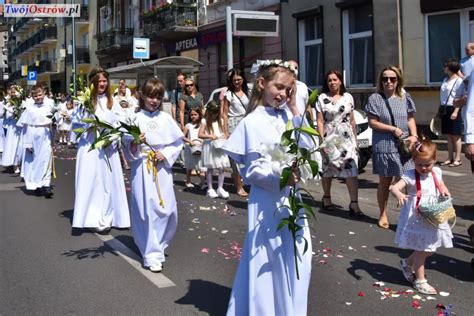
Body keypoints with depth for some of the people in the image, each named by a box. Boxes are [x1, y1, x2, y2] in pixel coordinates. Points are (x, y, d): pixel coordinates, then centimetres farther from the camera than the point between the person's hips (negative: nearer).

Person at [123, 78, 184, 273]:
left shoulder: (166, 118, 6)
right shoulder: (136, 118, -2)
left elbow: (178, 143, 9)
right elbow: (129, 151, -2)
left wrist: (166, 154, -6)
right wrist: (134, 144, -23)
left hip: (162, 169, 3)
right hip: (142, 170, -3)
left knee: (167, 210, 6)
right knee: (146, 211, -4)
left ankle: (160, 244, 30)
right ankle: (152, 254, 4)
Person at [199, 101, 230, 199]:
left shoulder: (220, 121, 9)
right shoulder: (205, 121, -3)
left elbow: (224, 133, 16)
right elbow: (200, 134, -10)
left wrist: (224, 137, -6)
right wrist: (210, 136, -21)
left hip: (220, 146, 4)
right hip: (209, 147, -3)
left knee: (221, 168, 2)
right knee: (210, 169, 4)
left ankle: (220, 188, 11)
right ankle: (210, 189, 13)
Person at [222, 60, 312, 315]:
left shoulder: (287, 116, 7)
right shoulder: (252, 122, -9)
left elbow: (308, 147, -1)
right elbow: (251, 170, -11)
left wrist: (294, 110, -3)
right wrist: (279, 176, -27)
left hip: (291, 198, 6)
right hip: (267, 200, -6)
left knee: (298, 260, 11)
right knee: (269, 262, 2)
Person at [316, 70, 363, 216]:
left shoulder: (348, 97, 7)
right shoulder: (322, 98, 0)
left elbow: (352, 120, 13)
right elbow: (320, 121, -4)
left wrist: (355, 138, 12)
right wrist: (322, 140, -12)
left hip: (347, 138, 2)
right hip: (329, 137, -1)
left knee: (352, 170, -8)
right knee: (328, 169, 9)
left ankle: (354, 204, -10)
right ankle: (326, 197, 28)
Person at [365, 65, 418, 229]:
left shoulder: (405, 98, 8)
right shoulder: (375, 98, -3)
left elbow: (410, 119, 11)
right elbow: (373, 123, -6)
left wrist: (414, 136, -6)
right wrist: (393, 129, -14)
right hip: (384, 146, -2)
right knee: (384, 182, 9)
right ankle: (383, 214, 23)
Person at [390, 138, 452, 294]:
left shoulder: (436, 172, 2)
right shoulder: (410, 176, -15)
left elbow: (441, 185, 20)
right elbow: (394, 187, -28)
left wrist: (444, 191, -3)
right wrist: (399, 194, -51)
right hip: (416, 221, -6)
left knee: (429, 250, 16)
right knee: (421, 250, 4)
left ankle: (407, 263, 41)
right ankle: (420, 281, 19)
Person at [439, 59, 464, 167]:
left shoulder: (459, 81, -10)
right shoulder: (445, 80, 14)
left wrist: (456, 111, -20)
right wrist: (440, 109, 15)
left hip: (453, 109, -7)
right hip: (444, 109, 7)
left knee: (455, 136, -1)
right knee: (448, 136, 10)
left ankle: (457, 159, 5)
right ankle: (450, 158, 16)